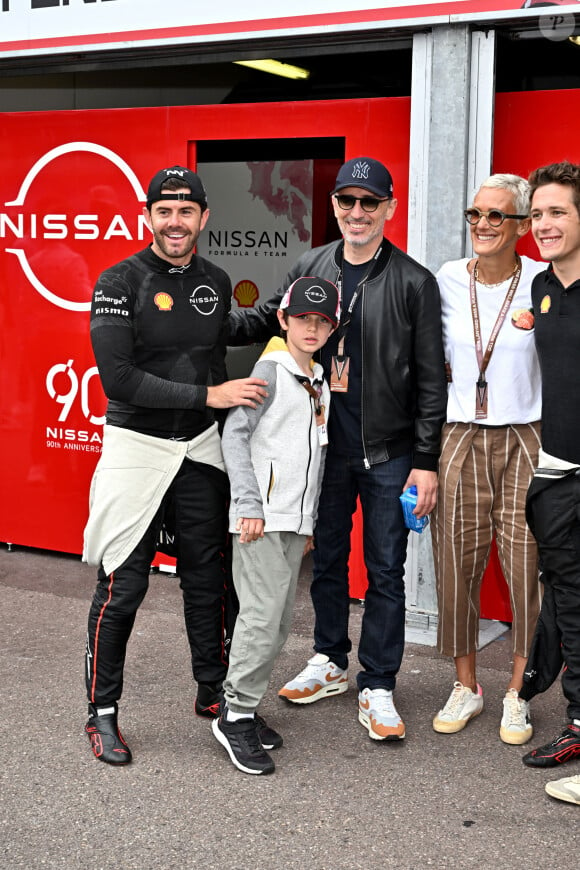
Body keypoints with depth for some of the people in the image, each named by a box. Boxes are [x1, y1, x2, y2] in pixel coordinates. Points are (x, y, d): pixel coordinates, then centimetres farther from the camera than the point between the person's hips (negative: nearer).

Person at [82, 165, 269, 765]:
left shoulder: (216, 283, 7)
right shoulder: (121, 283, -11)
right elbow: (119, 379, -19)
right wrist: (208, 395, -21)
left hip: (200, 450, 5)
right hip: (136, 448, -5)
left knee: (207, 576, 12)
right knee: (123, 585, -1)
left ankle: (213, 693, 29)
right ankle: (102, 711, 14)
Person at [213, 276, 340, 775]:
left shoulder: (320, 381, 17)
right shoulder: (271, 370, -6)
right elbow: (235, 433, -12)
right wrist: (248, 504, -18)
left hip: (296, 519, 8)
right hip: (261, 515, -8)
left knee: (279, 621, 9)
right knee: (263, 614, -11)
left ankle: (241, 706, 20)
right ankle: (236, 717, -1)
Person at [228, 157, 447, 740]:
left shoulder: (413, 282, -5)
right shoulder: (310, 268, 5)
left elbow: (430, 379, -5)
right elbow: (265, 321, 15)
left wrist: (426, 462, -8)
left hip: (389, 453, -3)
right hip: (325, 446, 4)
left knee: (385, 570, 5)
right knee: (326, 558, 16)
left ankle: (378, 687, 17)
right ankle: (330, 665, 34)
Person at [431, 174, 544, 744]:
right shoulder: (446, 281, 5)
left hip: (524, 440, -2)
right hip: (459, 438, 2)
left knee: (526, 569, -1)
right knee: (456, 565, 5)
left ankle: (516, 694, 16)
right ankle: (465, 687, 22)